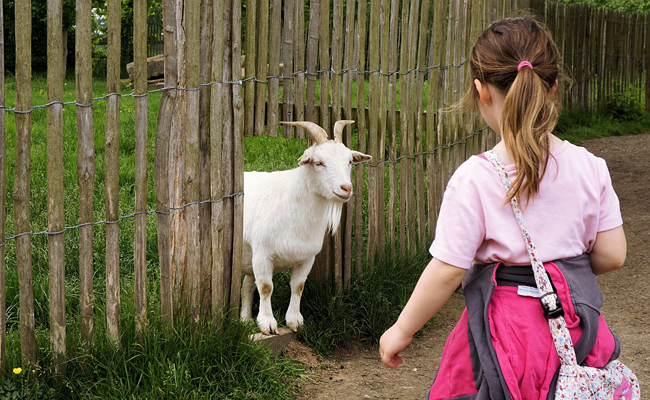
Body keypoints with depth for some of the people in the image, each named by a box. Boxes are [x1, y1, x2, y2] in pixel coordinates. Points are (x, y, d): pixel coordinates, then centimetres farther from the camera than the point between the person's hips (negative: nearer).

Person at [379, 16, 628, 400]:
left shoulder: (474, 180, -17)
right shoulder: (590, 169, -6)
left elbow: (447, 271, -15)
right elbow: (612, 255, 0)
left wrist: (402, 330, -1)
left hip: (505, 328, -4)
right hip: (578, 330, 4)